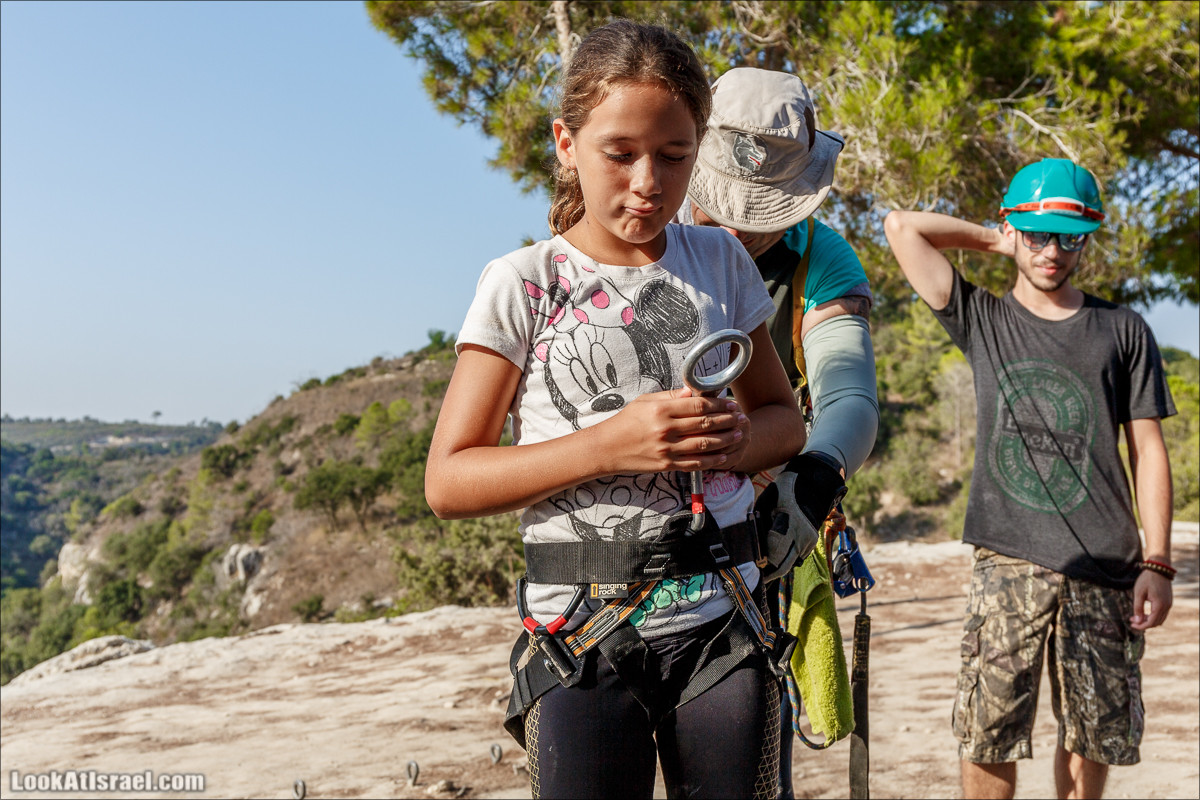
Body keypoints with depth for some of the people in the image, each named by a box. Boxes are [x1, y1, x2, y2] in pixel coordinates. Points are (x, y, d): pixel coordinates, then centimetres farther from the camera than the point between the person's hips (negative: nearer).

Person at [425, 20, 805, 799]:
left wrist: (741, 438, -8)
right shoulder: (523, 284, -4)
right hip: (582, 632, -2)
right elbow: (449, 481, -6)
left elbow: (786, 417, 16)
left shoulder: (722, 263, 6)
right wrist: (607, 445, -19)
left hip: (723, 620, 3)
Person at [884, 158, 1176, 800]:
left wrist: (1156, 563, 1)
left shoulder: (1123, 332, 11)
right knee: (987, 738, -2)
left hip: (1105, 569, 1)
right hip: (1008, 565, -1)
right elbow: (902, 226, 5)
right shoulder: (981, 321, 9)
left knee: (1094, 736, 9)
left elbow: (1148, 452, 8)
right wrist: (997, 241, 13)